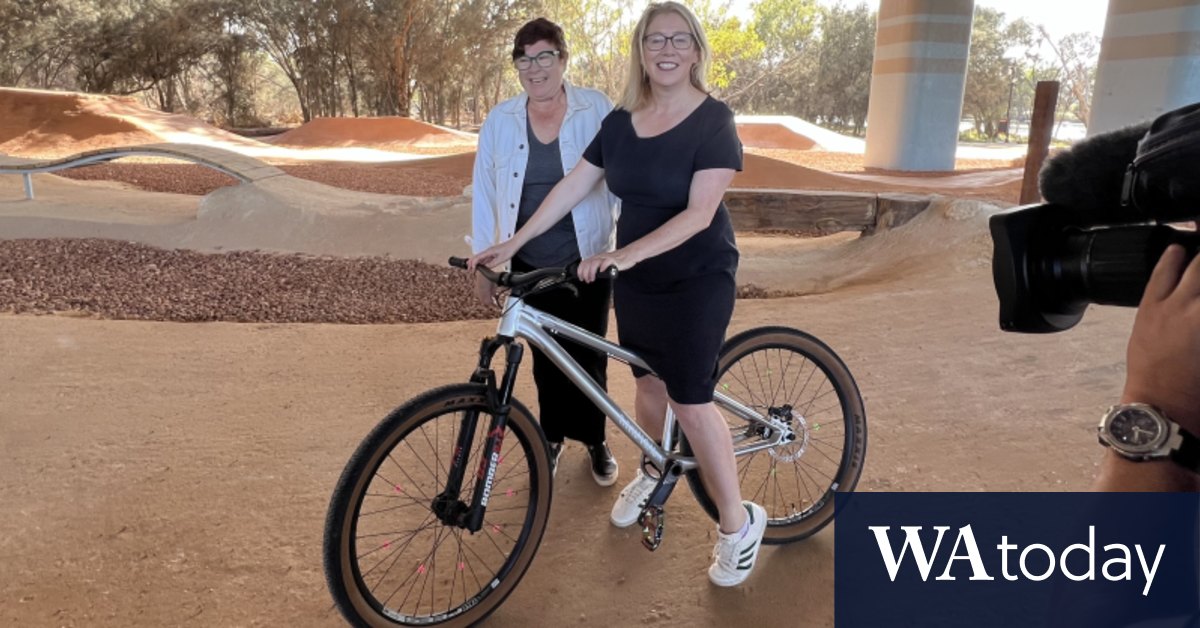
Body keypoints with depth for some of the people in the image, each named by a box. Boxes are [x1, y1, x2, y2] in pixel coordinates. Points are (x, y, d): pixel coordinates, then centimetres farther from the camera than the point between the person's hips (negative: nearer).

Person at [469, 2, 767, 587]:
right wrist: (513, 242, 3)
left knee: (690, 400, -6)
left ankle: (738, 523, 11)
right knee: (649, 383, 15)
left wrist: (627, 253, -34)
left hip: (697, 280, -5)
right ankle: (652, 471, 42)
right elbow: (572, 186, 6)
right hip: (636, 279, 5)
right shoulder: (620, 121, 3)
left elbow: (699, 212, -22)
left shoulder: (714, 120, -13)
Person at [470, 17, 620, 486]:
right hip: (528, 265, 2)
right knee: (546, 358, 13)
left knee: (588, 357, 7)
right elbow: (484, 193, 5)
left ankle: (594, 439, 29)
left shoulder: (598, 111, -6)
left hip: (587, 262, -2)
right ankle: (553, 437, 33)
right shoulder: (500, 120, 0)